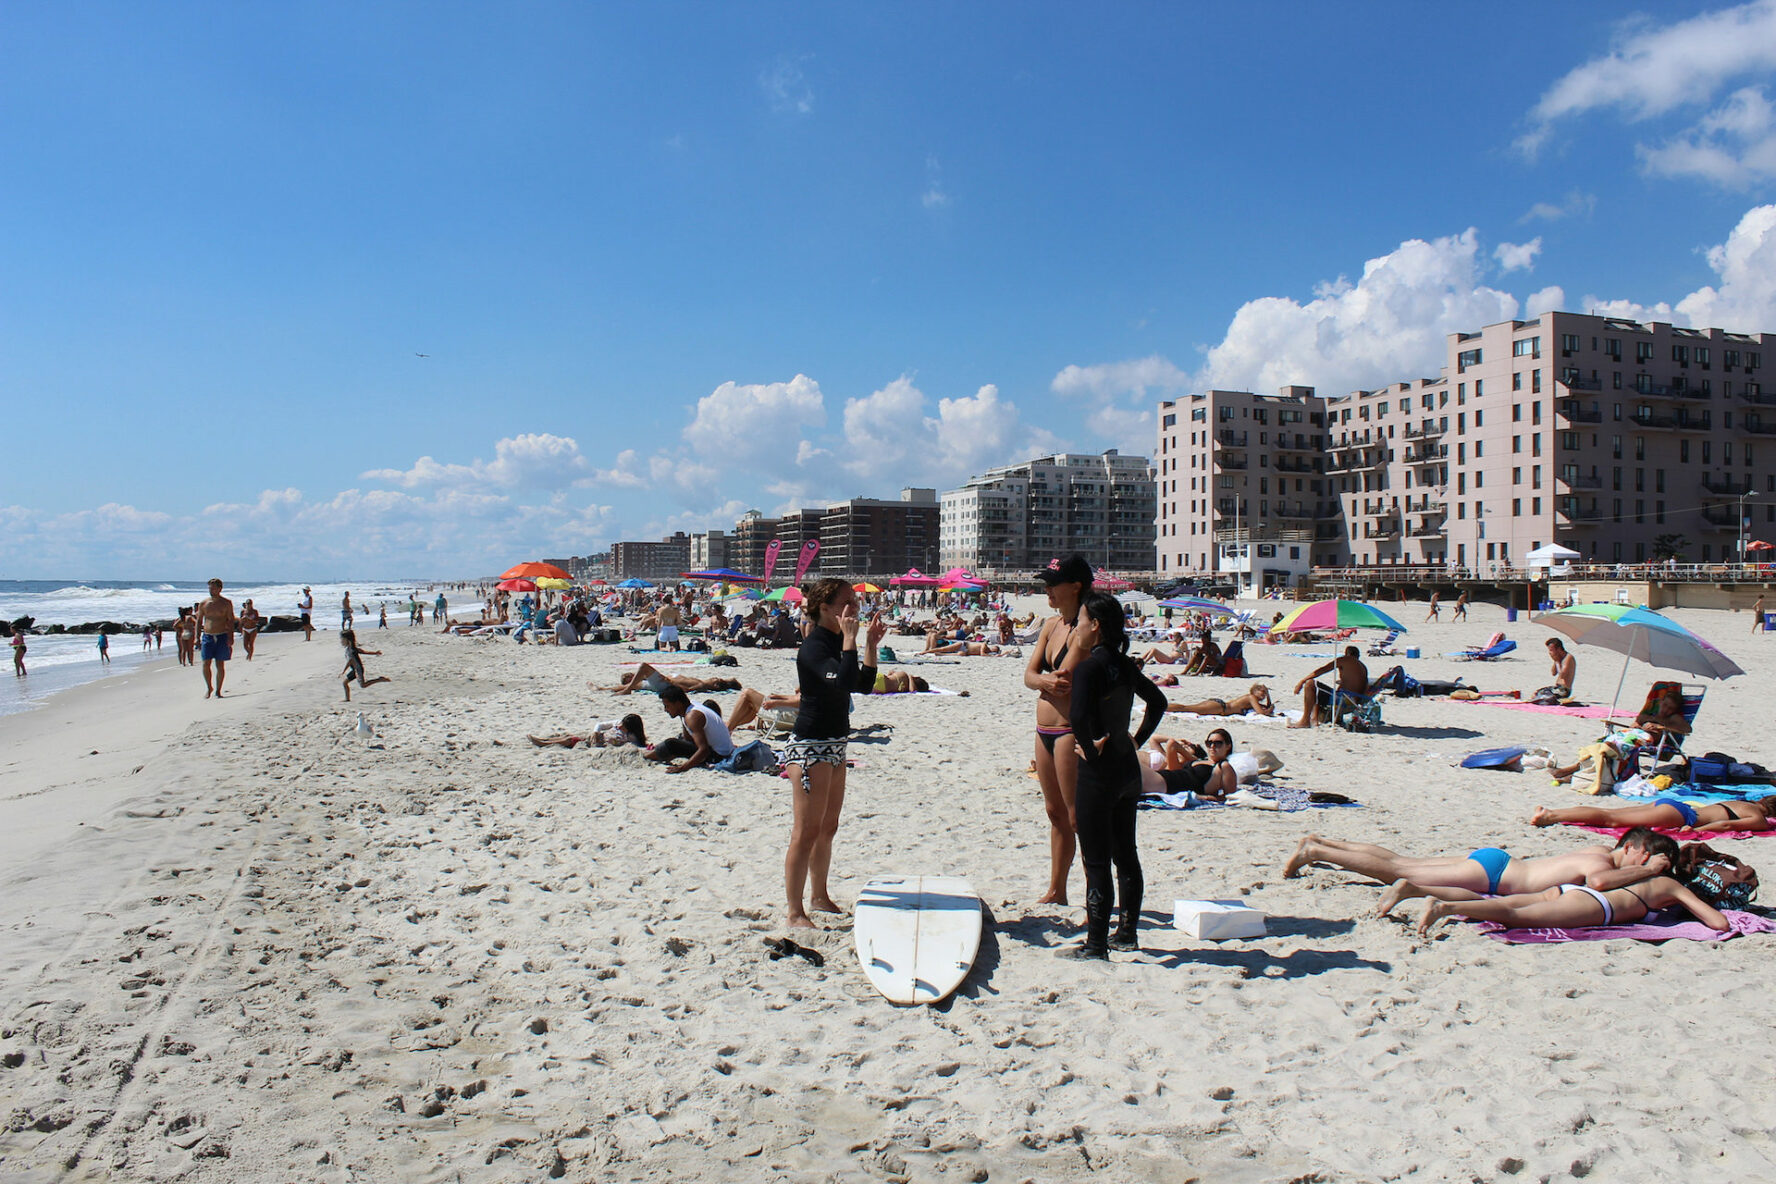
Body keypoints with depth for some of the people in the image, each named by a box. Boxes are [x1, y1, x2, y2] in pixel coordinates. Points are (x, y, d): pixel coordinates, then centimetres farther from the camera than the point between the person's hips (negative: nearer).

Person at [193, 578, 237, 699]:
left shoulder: (226, 603, 1)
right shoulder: (203, 603, 6)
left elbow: (231, 621, 1)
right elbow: (199, 621, 11)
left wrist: (231, 638, -8)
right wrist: (197, 638, 4)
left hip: (222, 637, -1)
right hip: (207, 637, 1)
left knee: (220, 665, 0)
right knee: (206, 664, -6)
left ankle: (218, 691, 8)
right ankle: (209, 687, 15)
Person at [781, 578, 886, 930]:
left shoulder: (835, 641, 10)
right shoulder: (814, 646, -18)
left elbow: (865, 681, 14)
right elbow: (844, 682, -34)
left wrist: (871, 643, 5)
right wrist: (850, 639, -28)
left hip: (833, 745, 10)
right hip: (810, 745, -10)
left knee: (828, 828, 18)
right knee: (807, 831, -5)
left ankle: (819, 896, 32)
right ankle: (795, 912, 2)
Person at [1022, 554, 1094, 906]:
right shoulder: (1052, 625, 12)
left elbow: (1065, 675, -25)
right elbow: (1030, 675, 6)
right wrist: (1047, 681, -12)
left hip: (1070, 730, -9)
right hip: (1045, 730, 9)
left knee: (1077, 818, -4)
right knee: (1055, 812, 17)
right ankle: (1056, 891, 28)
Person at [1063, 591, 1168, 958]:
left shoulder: (1088, 667, -17)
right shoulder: (1124, 665, 7)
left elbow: (1078, 716, -32)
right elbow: (1158, 701, 20)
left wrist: (1090, 747, -17)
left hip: (1098, 772, -8)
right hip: (1128, 768, 8)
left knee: (1096, 861, -1)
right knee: (1125, 855, 17)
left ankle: (1096, 944, 6)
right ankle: (1127, 932, 28)